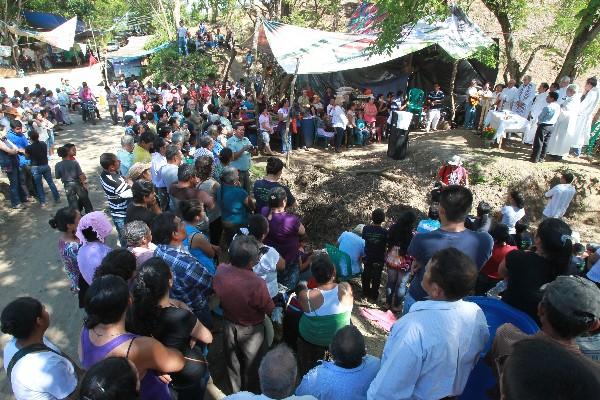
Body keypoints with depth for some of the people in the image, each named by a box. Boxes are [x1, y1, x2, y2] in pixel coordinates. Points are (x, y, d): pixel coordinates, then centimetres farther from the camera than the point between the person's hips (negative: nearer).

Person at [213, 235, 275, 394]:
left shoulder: (220, 271, -23)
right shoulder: (257, 284, -39)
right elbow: (270, 309, -20)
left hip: (229, 325, 5)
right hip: (251, 330, -4)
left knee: (233, 362, 29)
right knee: (252, 366, 24)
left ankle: (235, 393, 54)